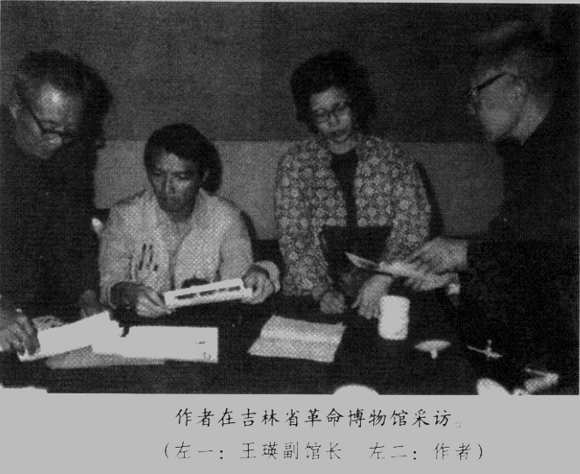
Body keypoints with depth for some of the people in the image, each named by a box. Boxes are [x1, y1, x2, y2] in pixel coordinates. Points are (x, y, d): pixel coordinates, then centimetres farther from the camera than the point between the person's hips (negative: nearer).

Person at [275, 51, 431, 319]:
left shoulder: (392, 159, 5)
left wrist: (382, 279, -18)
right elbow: (292, 238, -1)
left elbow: (413, 227, -3)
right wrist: (321, 291, -15)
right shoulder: (295, 163, 5)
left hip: (381, 297, 0)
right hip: (310, 298, 0)